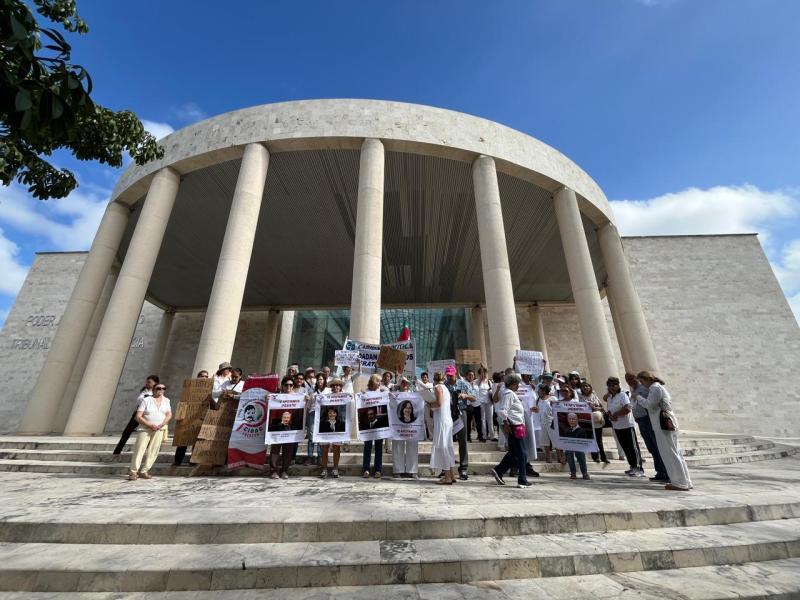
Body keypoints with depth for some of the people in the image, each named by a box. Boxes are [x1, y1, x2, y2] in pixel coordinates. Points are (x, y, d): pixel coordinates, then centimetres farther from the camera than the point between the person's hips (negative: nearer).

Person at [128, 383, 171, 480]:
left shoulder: (166, 400, 8)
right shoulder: (146, 400, -3)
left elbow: (169, 414, 6)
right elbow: (138, 417, -7)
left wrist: (161, 425, -11)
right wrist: (150, 425, -16)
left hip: (159, 429, 3)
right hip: (145, 429, -3)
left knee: (153, 451, -1)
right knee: (139, 450, -7)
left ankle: (144, 471, 9)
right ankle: (133, 472, 4)